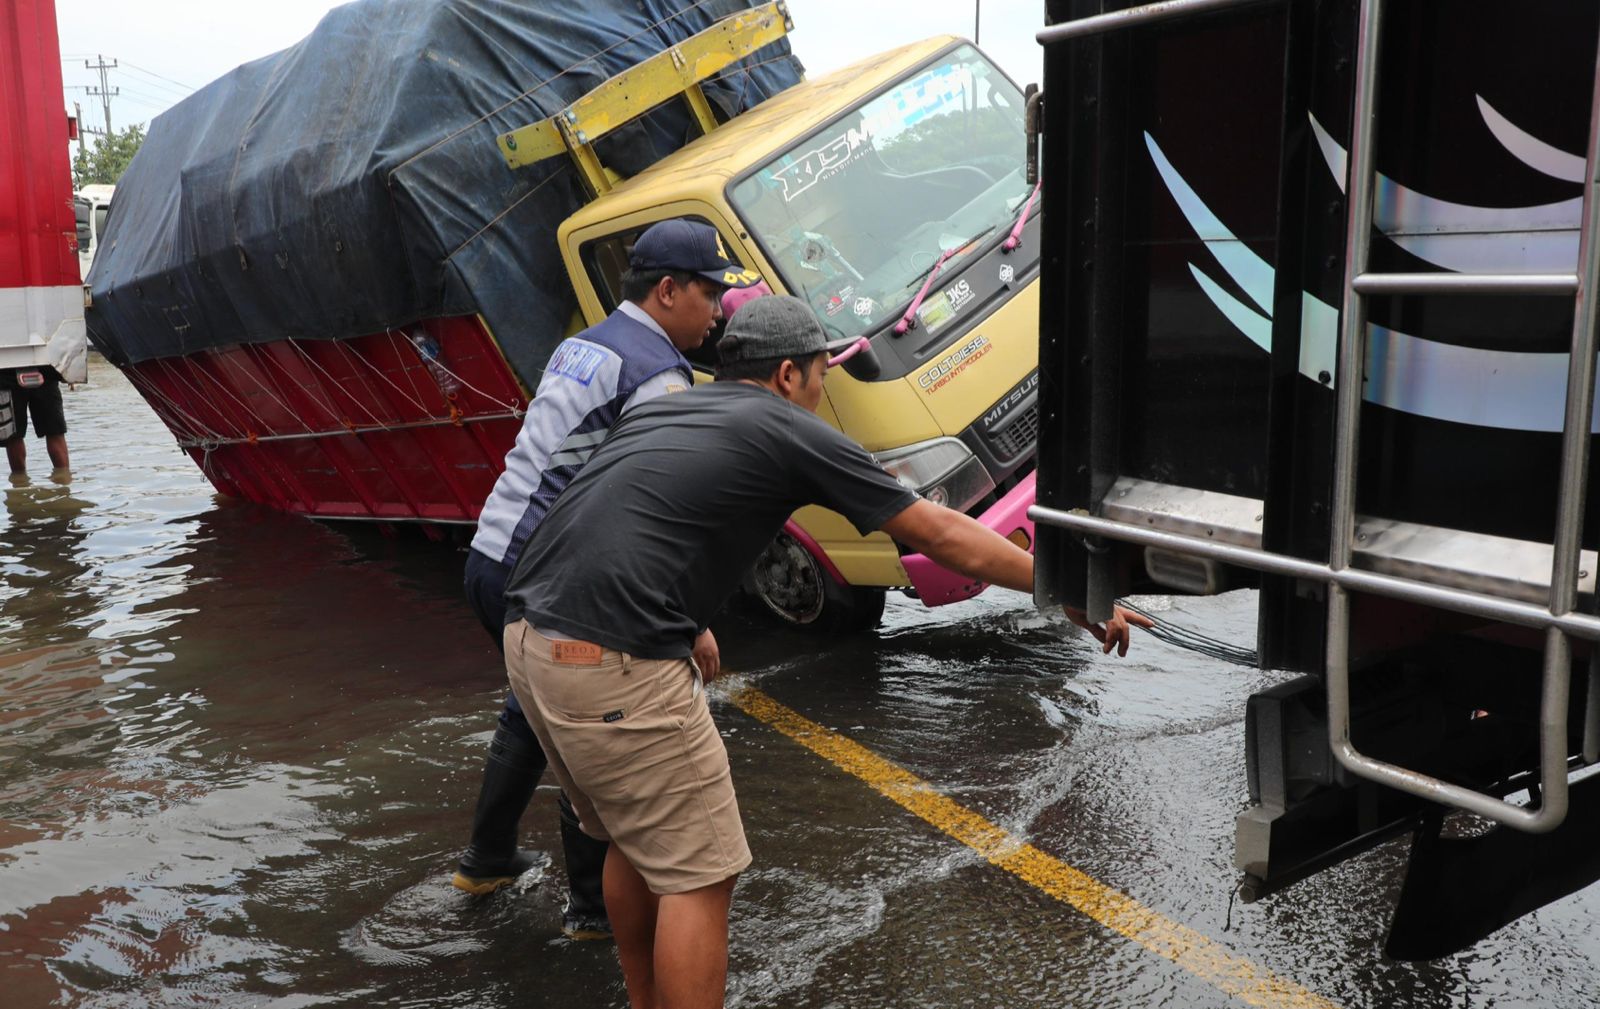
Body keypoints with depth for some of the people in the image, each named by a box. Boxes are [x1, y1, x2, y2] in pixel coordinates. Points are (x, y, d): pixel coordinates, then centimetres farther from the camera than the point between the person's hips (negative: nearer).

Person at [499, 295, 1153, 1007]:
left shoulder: (656, 411, 20)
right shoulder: (792, 433, 0)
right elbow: (945, 538, 4)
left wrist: (687, 628, 37)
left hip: (531, 637, 9)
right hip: (614, 667, -9)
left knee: (635, 841, 25)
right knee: (698, 875, 3)